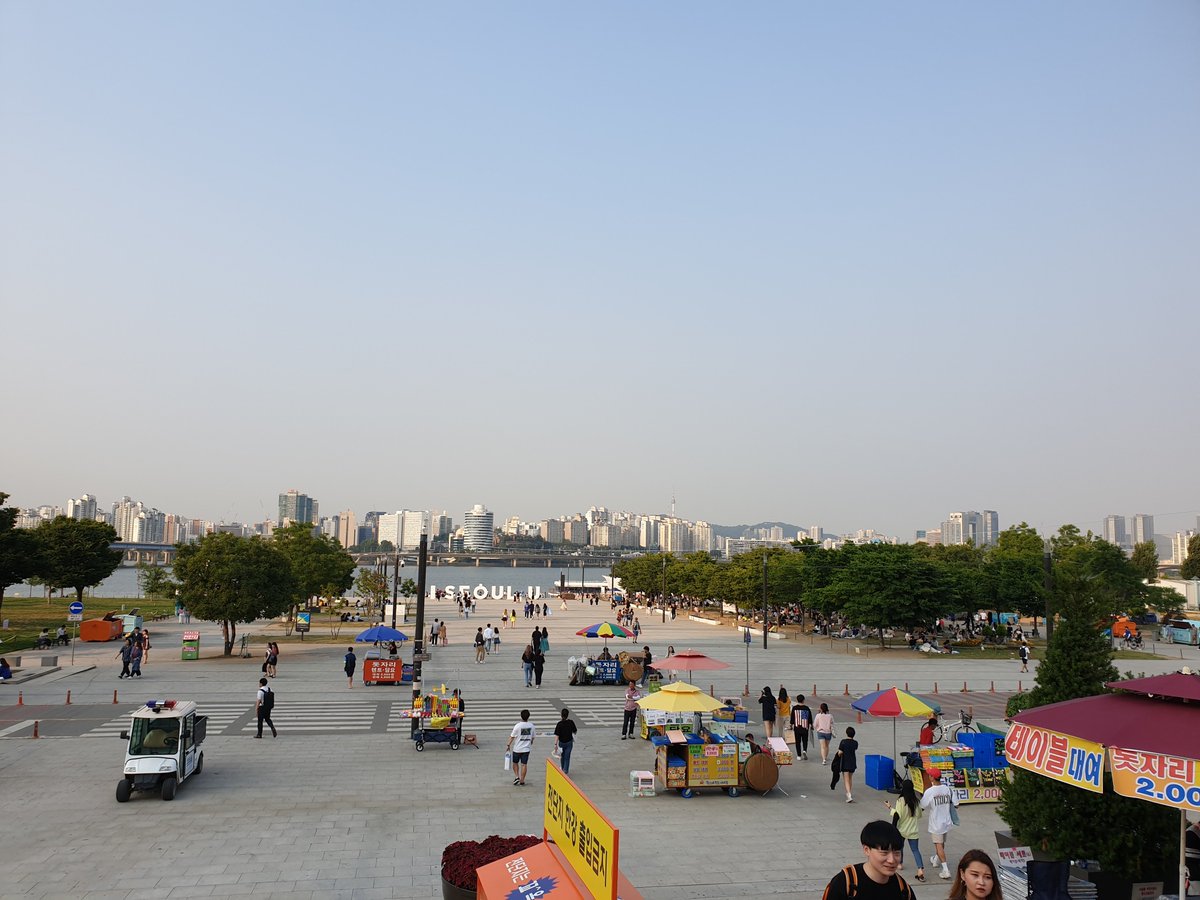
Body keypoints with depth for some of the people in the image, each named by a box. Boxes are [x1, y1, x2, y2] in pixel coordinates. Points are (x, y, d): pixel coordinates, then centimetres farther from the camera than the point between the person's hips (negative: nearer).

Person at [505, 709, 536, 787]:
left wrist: (508, 745, 3)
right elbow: (533, 737, 7)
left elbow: (512, 736, -8)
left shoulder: (518, 726, -15)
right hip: (526, 748, 2)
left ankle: (517, 777, 6)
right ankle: (522, 780, 12)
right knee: (524, 764, 7)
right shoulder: (531, 725, -4)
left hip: (517, 748, -2)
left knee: (515, 763, 16)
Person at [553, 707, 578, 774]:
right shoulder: (571, 722, -12)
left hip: (561, 742, 0)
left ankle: (563, 769, 36)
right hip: (569, 742, 0)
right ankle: (565, 770, -7)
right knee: (567, 757, 5)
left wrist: (555, 744, -19)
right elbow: (574, 731, 2)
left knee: (562, 756, 20)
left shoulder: (559, 723, -16)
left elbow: (557, 735, -19)